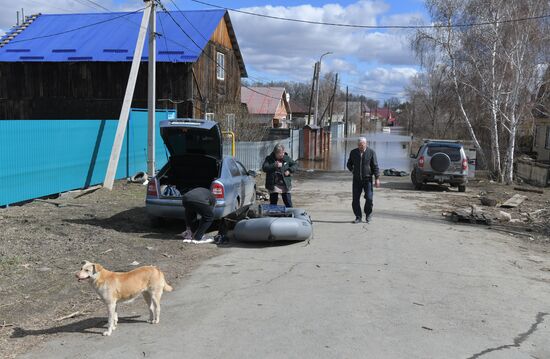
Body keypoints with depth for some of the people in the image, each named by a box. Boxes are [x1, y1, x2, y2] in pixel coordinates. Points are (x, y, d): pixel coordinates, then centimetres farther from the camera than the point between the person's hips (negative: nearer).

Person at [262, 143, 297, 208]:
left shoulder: (287, 158, 2)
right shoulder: (269, 159, -4)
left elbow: (294, 164, 13)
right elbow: (264, 168, -17)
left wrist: (290, 170, -5)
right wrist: (275, 166, -24)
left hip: (285, 185, 1)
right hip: (273, 185, -1)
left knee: (288, 204, 4)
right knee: (273, 204, 7)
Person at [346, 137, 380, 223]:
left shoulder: (371, 152, -4)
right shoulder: (353, 152, 4)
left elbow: (375, 166, -3)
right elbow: (349, 164, 18)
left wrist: (377, 178, -8)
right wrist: (353, 170, 2)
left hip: (367, 179, -2)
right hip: (356, 180, 3)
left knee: (369, 198, -9)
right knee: (355, 199, 0)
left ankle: (368, 214, 15)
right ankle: (358, 217, 11)